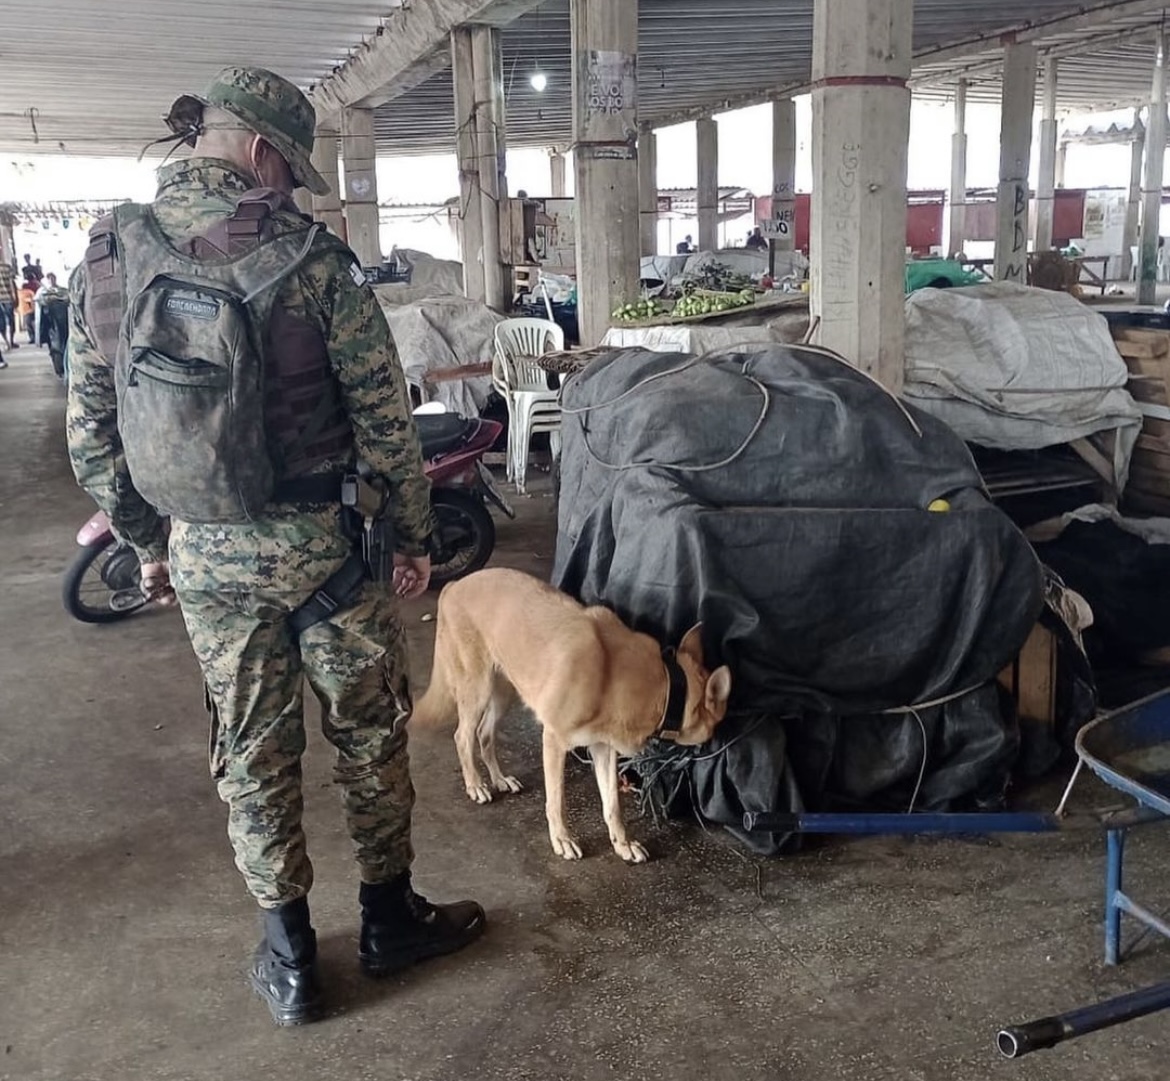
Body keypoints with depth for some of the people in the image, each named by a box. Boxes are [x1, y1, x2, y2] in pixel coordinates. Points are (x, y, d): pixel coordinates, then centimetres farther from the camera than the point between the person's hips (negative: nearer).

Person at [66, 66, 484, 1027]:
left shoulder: (107, 257, 0)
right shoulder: (311, 255, -13)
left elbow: (91, 432, 5)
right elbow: (384, 415, -10)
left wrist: (148, 542, 16)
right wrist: (416, 535, 2)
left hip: (204, 555, 3)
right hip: (324, 544, -3)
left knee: (252, 753, 15)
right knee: (370, 734, 15)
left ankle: (289, 960, 27)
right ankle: (389, 920, 32)